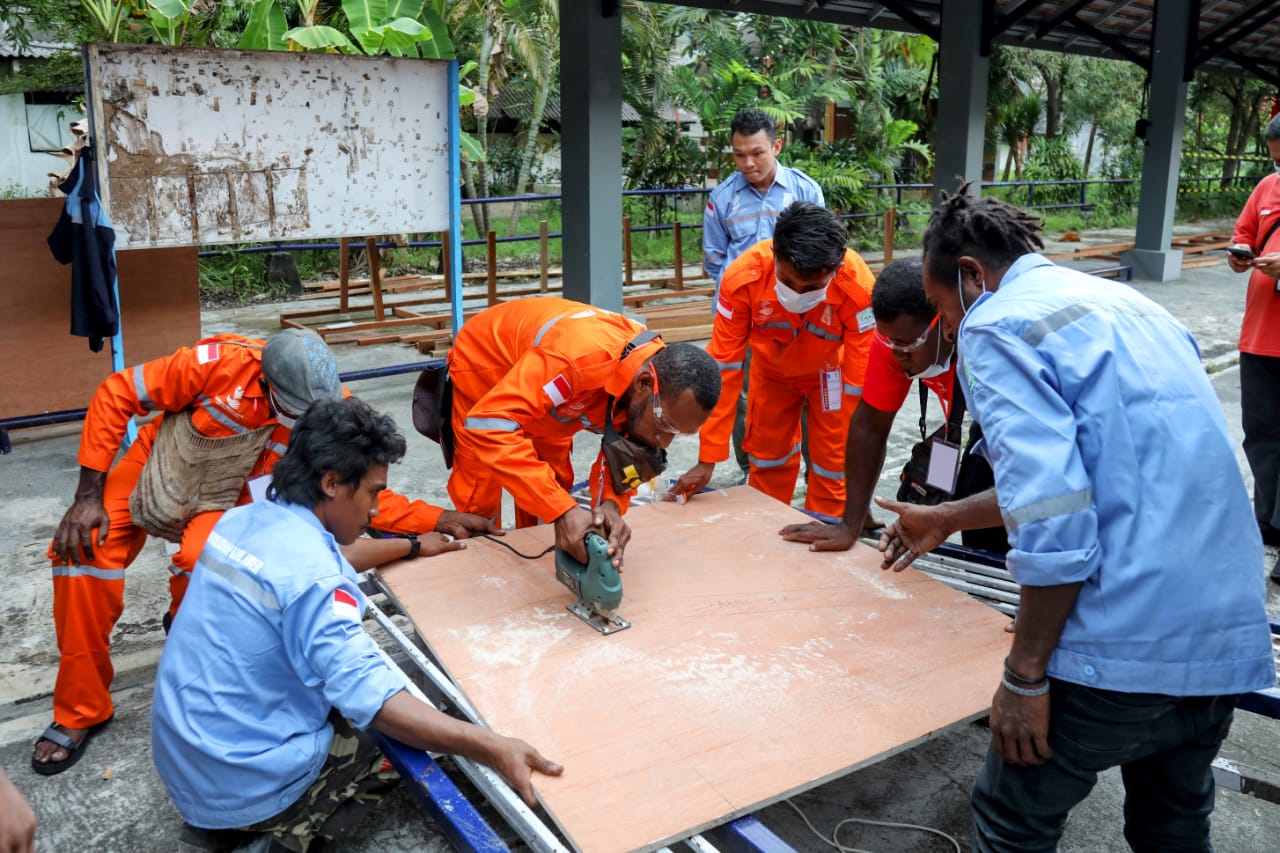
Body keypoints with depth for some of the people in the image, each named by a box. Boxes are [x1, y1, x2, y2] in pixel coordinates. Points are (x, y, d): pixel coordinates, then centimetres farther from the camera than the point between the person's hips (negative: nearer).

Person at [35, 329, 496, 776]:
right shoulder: (220, 364, -34)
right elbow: (115, 395, -21)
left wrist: (438, 519, -28)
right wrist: (88, 497, -21)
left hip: (226, 502, 0)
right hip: (151, 469, 0)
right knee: (84, 551, -18)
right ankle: (80, 710, 3)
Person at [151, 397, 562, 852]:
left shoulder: (242, 520, 1)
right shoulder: (311, 573, -26)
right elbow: (370, 695, -33)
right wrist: (493, 749, -37)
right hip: (241, 783, -8)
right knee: (406, 730, 6)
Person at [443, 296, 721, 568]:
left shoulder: (667, 389, -23)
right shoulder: (580, 357, -46)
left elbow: (622, 457, -12)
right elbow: (488, 425, -50)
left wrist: (611, 504, -35)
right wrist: (562, 510, -53)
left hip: (541, 384, 6)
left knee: (554, 483, 5)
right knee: (479, 499, -2)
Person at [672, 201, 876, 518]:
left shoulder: (858, 287, -38)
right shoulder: (743, 277, -35)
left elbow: (860, 379, -30)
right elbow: (723, 368, -28)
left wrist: (856, 460, -28)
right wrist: (707, 459, -25)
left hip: (831, 370, -1)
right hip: (772, 369, 2)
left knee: (833, 466, 1)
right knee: (766, 459, 12)